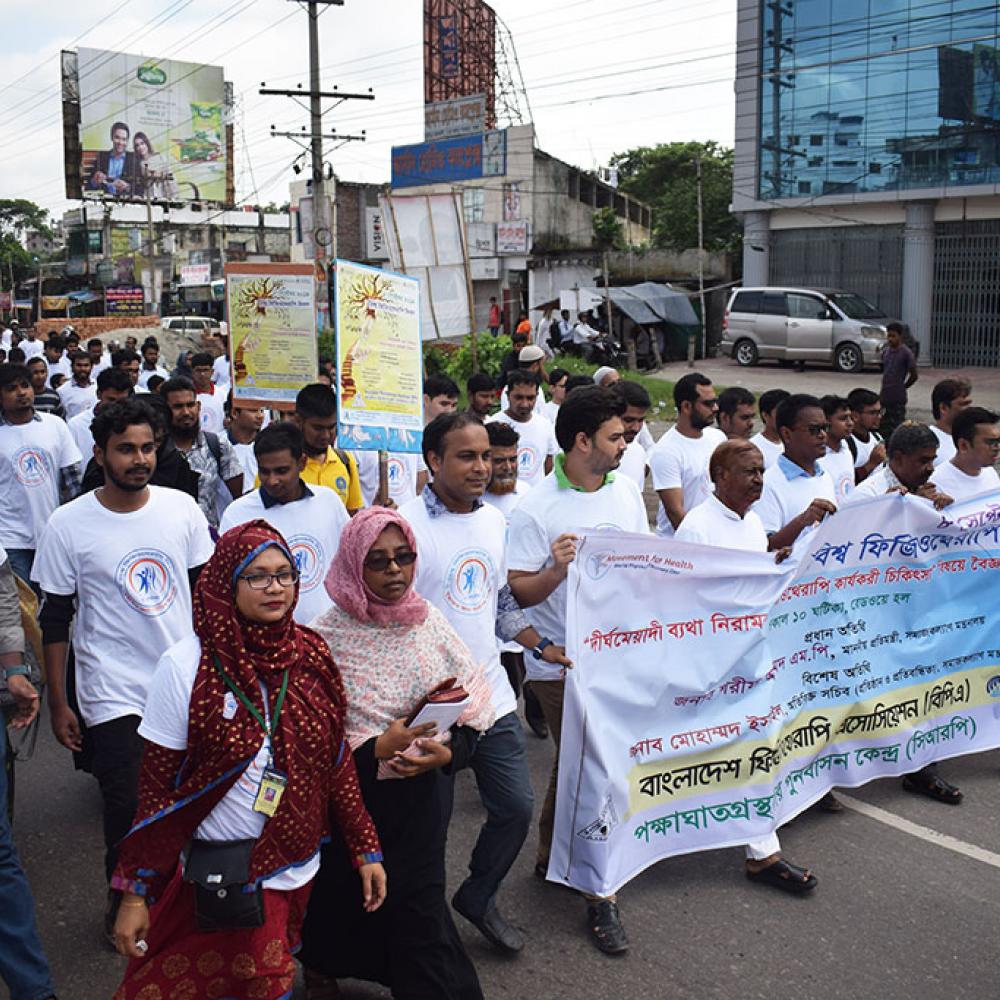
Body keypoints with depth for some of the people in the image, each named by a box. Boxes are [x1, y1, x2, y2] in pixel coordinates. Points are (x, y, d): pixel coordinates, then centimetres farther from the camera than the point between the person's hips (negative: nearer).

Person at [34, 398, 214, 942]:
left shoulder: (181, 507, -1)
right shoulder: (68, 525, -8)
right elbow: (54, 620, -2)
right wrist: (57, 703, -1)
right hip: (114, 697, -3)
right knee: (128, 811, 3)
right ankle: (124, 898, 30)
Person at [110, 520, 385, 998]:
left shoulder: (311, 654, -3)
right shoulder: (187, 664, -15)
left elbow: (337, 759, 5)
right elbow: (156, 784, -11)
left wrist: (366, 849, 5)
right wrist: (135, 893, -9)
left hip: (295, 866, 4)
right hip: (216, 875, -4)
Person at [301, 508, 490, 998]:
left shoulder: (429, 620, -3)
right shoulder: (328, 637, -12)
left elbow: (471, 706, 1)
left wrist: (447, 753, -17)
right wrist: (376, 750, -24)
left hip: (425, 791, 2)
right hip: (356, 795, -2)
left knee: (417, 900, 5)